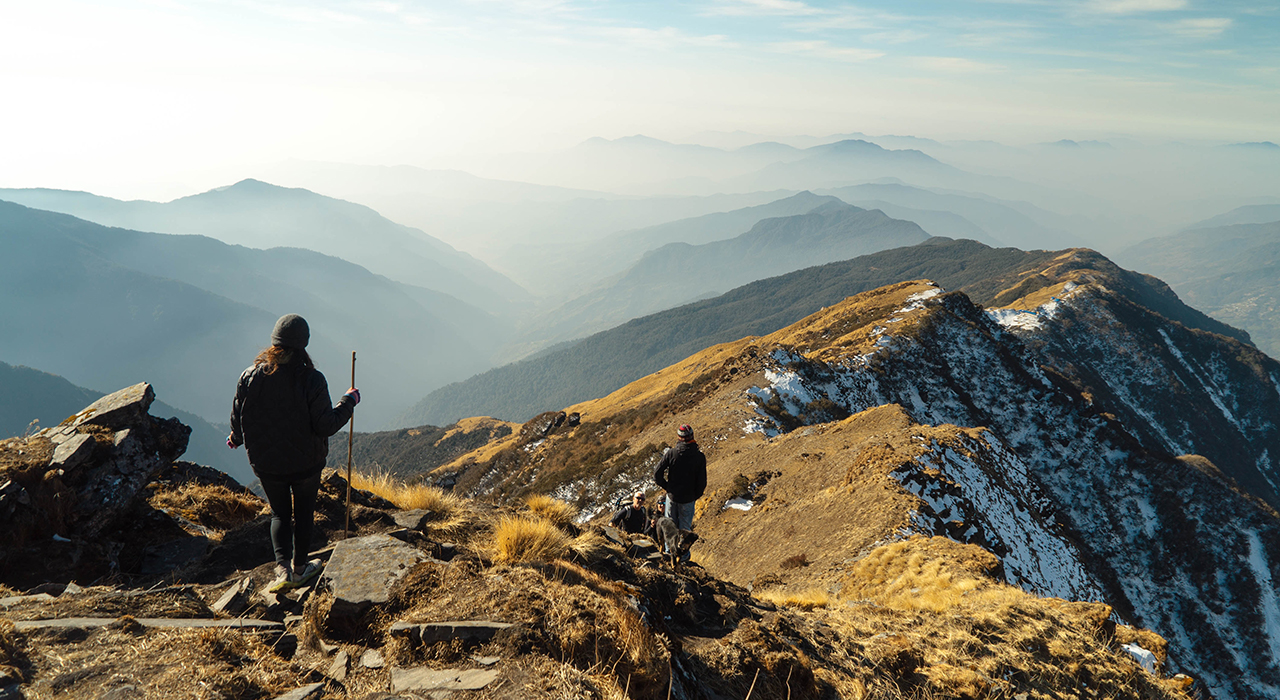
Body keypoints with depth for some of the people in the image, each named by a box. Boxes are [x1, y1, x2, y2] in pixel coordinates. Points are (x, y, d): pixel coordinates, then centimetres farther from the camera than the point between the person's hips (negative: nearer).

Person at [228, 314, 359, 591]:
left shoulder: (250, 377, -12)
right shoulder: (312, 380, -21)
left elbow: (238, 420, -1)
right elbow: (326, 426, -20)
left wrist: (236, 439, 21)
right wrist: (349, 402, -5)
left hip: (265, 463, 2)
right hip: (306, 462, -2)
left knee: (279, 513, 20)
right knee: (303, 513, 19)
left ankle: (282, 567, 6)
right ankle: (299, 567, 34)